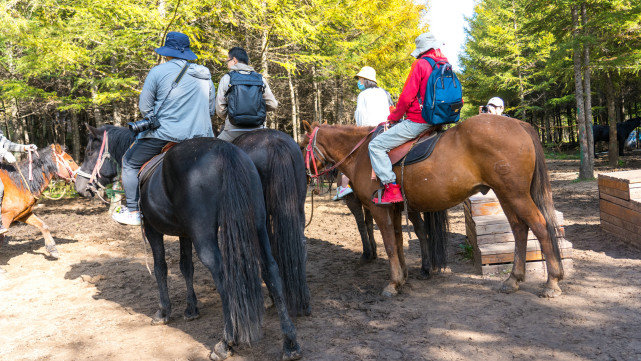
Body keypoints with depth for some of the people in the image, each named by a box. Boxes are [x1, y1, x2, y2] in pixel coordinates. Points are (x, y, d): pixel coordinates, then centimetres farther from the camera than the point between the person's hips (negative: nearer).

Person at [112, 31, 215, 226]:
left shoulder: (158, 71, -5)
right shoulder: (205, 75, 8)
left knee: (129, 163, 17)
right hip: (199, 136, 4)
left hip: (163, 134, -3)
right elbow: (210, 110, 14)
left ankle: (133, 212, 18)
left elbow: (145, 107, 0)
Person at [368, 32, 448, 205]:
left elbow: (406, 98, -13)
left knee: (375, 145, -7)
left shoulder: (420, 64, -9)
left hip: (417, 122, -9)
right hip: (437, 122, 9)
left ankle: (392, 188, -14)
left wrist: (393, 117, 1)